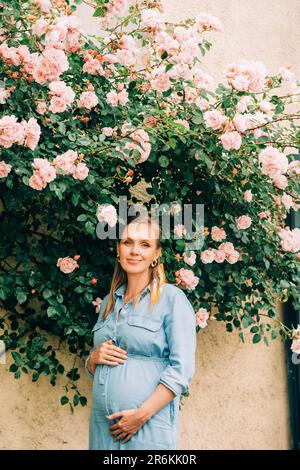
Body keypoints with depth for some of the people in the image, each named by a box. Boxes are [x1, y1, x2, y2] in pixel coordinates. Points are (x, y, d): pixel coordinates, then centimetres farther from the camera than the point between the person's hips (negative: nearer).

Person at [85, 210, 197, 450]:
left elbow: (182, 370, -13)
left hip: (150, 426, -5)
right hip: (102, 424, 5)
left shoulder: (172, 298, -6)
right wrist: (95, 358, -2)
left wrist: (142, 415, -18)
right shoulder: (109, 301, 12)